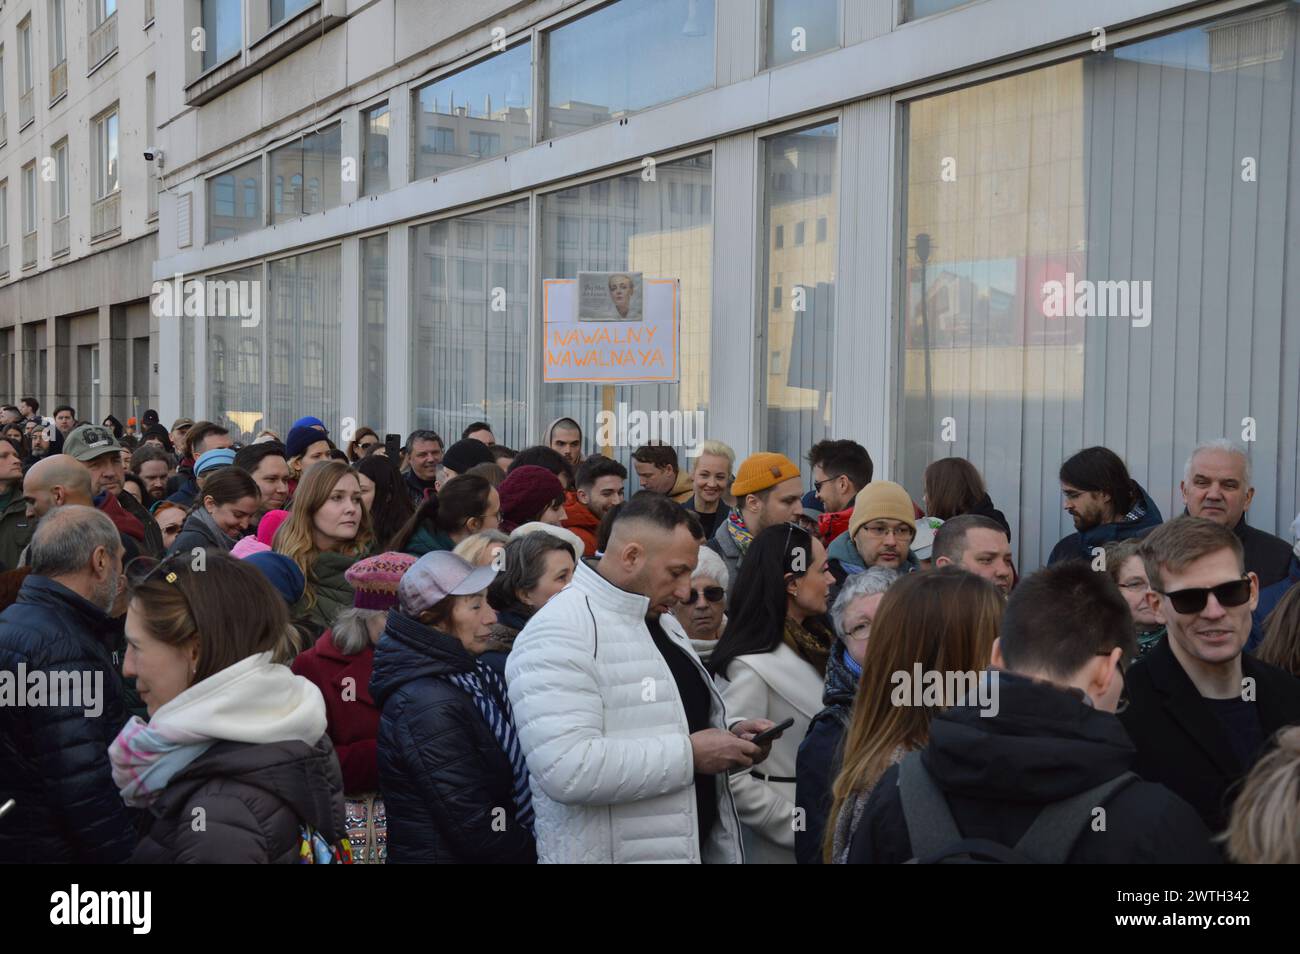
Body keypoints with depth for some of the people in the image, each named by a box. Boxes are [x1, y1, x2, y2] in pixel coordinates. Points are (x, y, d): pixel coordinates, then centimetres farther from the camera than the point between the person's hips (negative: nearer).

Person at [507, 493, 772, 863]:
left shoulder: (662, 623, 11)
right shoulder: (560, 631, -18)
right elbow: (566, 769, -29)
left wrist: (728, 738, 2)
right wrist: (690, 753, -22)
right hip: (612, 853, -8)